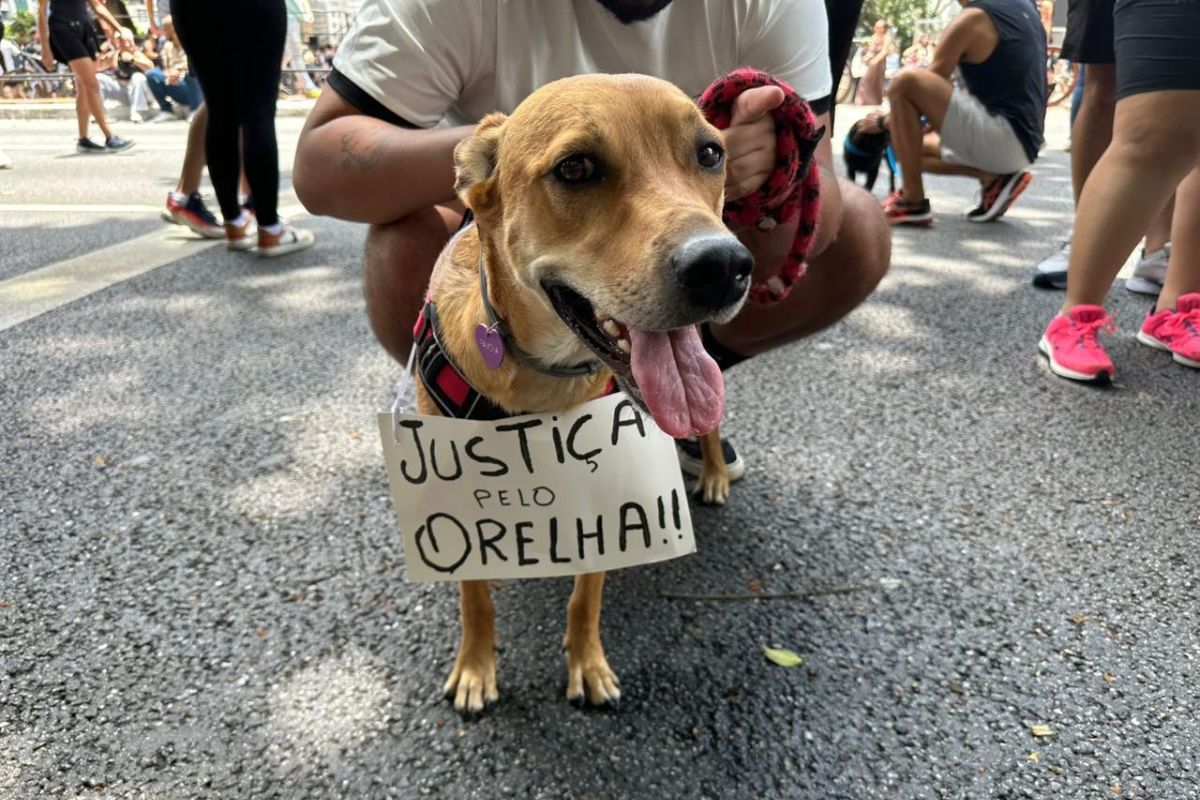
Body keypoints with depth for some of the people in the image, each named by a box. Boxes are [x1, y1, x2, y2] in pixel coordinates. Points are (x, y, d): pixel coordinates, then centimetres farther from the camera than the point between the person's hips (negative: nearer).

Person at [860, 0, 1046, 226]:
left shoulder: (971, 19, -9)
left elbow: (926, 87, -3)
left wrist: (883, 122, 12)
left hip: (1005, 138, -10)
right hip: (1020, 143, 10)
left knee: (904, 82, -19)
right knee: (919, 147, 26)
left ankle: (913, 203, -16)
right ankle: (995, 178, 6)